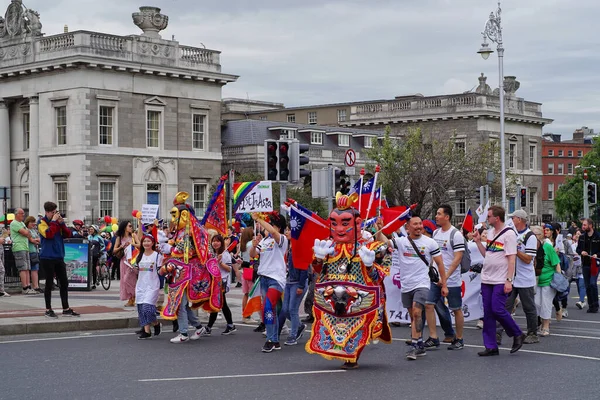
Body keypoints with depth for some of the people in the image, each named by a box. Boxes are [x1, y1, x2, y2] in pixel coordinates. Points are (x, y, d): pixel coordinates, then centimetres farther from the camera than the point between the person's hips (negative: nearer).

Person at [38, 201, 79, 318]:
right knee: (49, 283, -1)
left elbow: (67, 234, 6)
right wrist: (53, 221, -17)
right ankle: (48, 310, 8)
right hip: (47, 258, -6)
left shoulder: (58, 221, 13)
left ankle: (66, 309, 14)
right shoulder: (42, 222, -5)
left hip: (59, 257, 6)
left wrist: (62, 223, -5)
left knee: (64, 283, 7)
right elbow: (48, 234, -22)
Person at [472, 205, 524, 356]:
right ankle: (491, 347, 10)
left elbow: (511, 259, -14)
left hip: (501, 280, -8)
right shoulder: (490, 232, 14)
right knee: (488, 312, 5)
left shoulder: (509, 234, -10)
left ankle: (517, 335, 10)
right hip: (487, 279, 8)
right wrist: (478, 241, 9)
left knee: (498, 309, -13)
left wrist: (509, 280, -20)